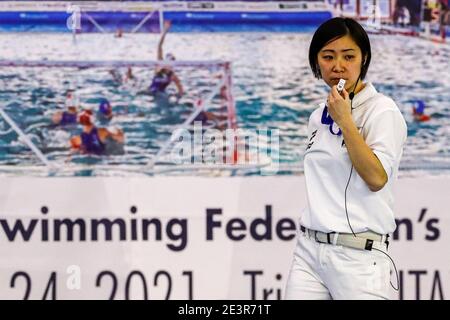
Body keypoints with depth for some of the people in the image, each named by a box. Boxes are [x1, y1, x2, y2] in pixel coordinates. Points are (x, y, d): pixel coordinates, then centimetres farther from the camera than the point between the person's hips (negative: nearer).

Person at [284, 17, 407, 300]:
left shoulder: (382, 110, -7)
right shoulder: (319, 116, 13)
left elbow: (376, 178, -19)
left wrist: (345, 120, -17)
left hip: (358, 254, -6)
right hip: (309, 249, 6)